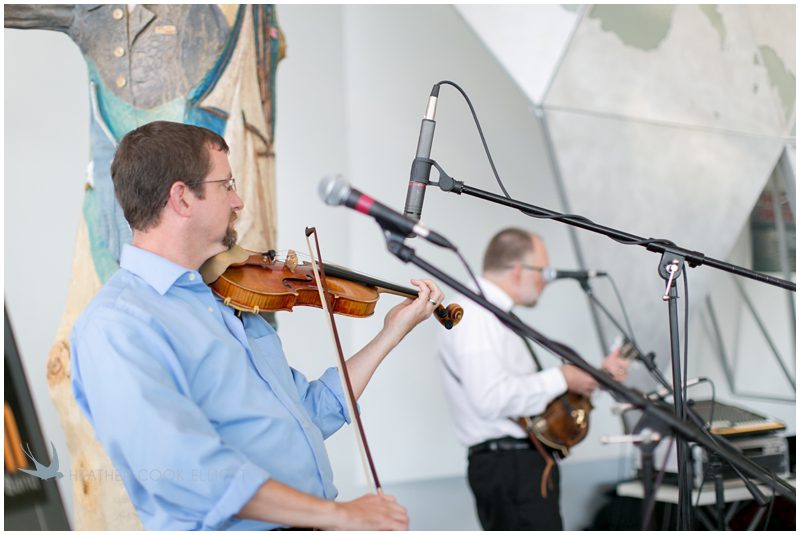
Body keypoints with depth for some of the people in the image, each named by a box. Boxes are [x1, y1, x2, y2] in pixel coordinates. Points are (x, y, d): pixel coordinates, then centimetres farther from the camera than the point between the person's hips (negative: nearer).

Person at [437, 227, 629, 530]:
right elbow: (493, 399, -27)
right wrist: (561, 379, -16)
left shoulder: (494, 314, 19)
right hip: (509, 467, -11)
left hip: (521, 462, 11)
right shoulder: (475, 315, -15)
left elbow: (526, 387, 22)